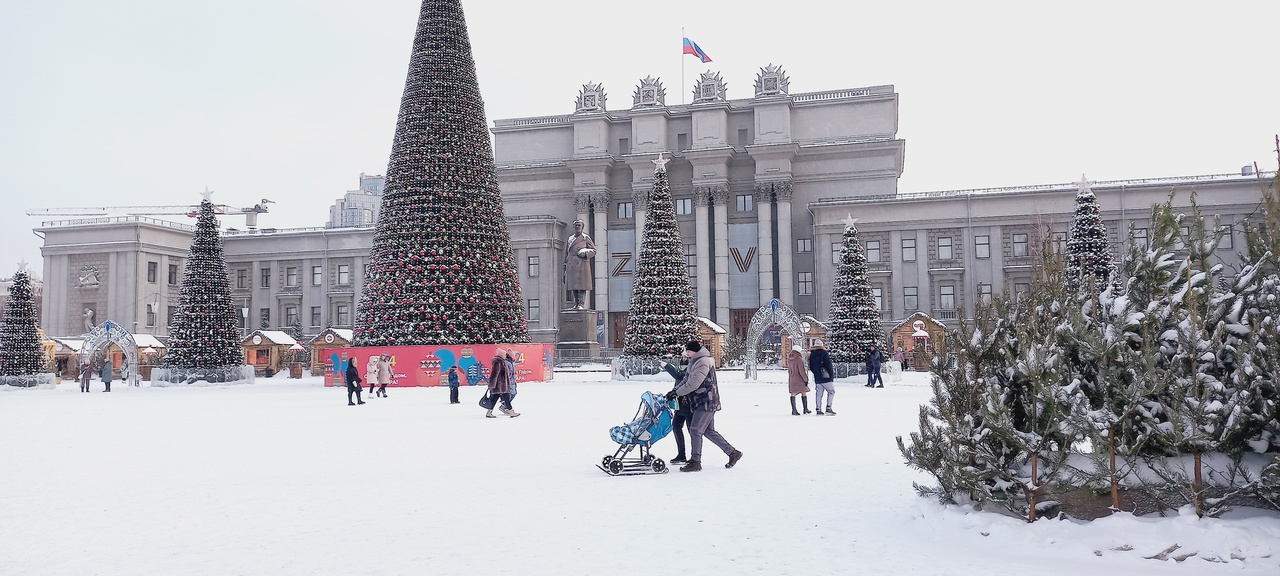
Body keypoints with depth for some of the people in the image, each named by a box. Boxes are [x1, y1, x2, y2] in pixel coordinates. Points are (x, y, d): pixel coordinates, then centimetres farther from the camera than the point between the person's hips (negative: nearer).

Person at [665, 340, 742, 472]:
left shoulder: (703, 362, -18)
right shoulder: (694, 362, 14)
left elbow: (693, 384, -24)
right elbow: (686, 380, 16)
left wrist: (677, 393, -17)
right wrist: (674, 391, 2)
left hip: (707, 403, -10)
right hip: (704, 403, 10)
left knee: (695, 430, -7)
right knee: (709, 431, 15)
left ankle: (695, 462, -1)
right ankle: (733, 452, 22)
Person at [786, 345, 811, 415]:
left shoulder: (789, 359, 7)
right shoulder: (799, 359, -16)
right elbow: (801, 371, -16)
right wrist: (806, 379, -8)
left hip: (792, 379, 6)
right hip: (799, 379, -6)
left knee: (793, 394, 6)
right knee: (804, 393, 6)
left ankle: (794, 410, 5)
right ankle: (805, 409, 10)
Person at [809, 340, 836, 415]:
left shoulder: (811, 354, 8)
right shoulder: (824, 353, -9)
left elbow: (811, 367, 13)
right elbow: (829, 365, -11)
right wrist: (832, 375, -5)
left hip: (817, 378, 5)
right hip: (826, 377, -5)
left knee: (818, 393, 9)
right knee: (831, 391, 4)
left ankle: (818, 410, 6)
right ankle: (828, 408, -6)